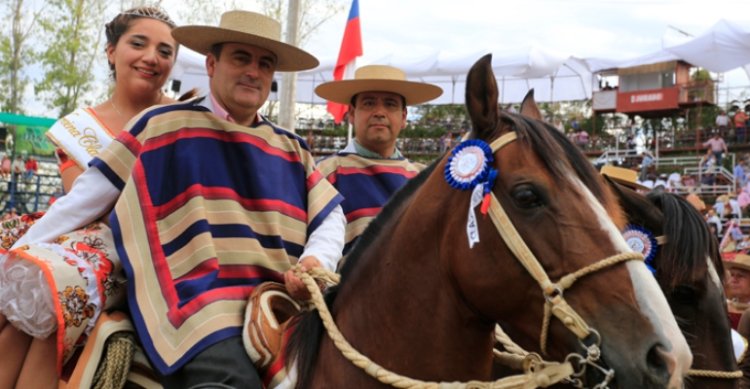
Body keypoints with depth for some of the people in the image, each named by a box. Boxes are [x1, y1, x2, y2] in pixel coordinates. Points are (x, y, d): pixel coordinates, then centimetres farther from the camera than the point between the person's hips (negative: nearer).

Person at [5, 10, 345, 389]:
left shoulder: (293, 150, 18)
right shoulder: (162, 126, 6)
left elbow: (330, 215, 14)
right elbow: (91, 194, 7)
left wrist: (316, 261, -7)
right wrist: (21, 252, 4)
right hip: (198, 308, -5)